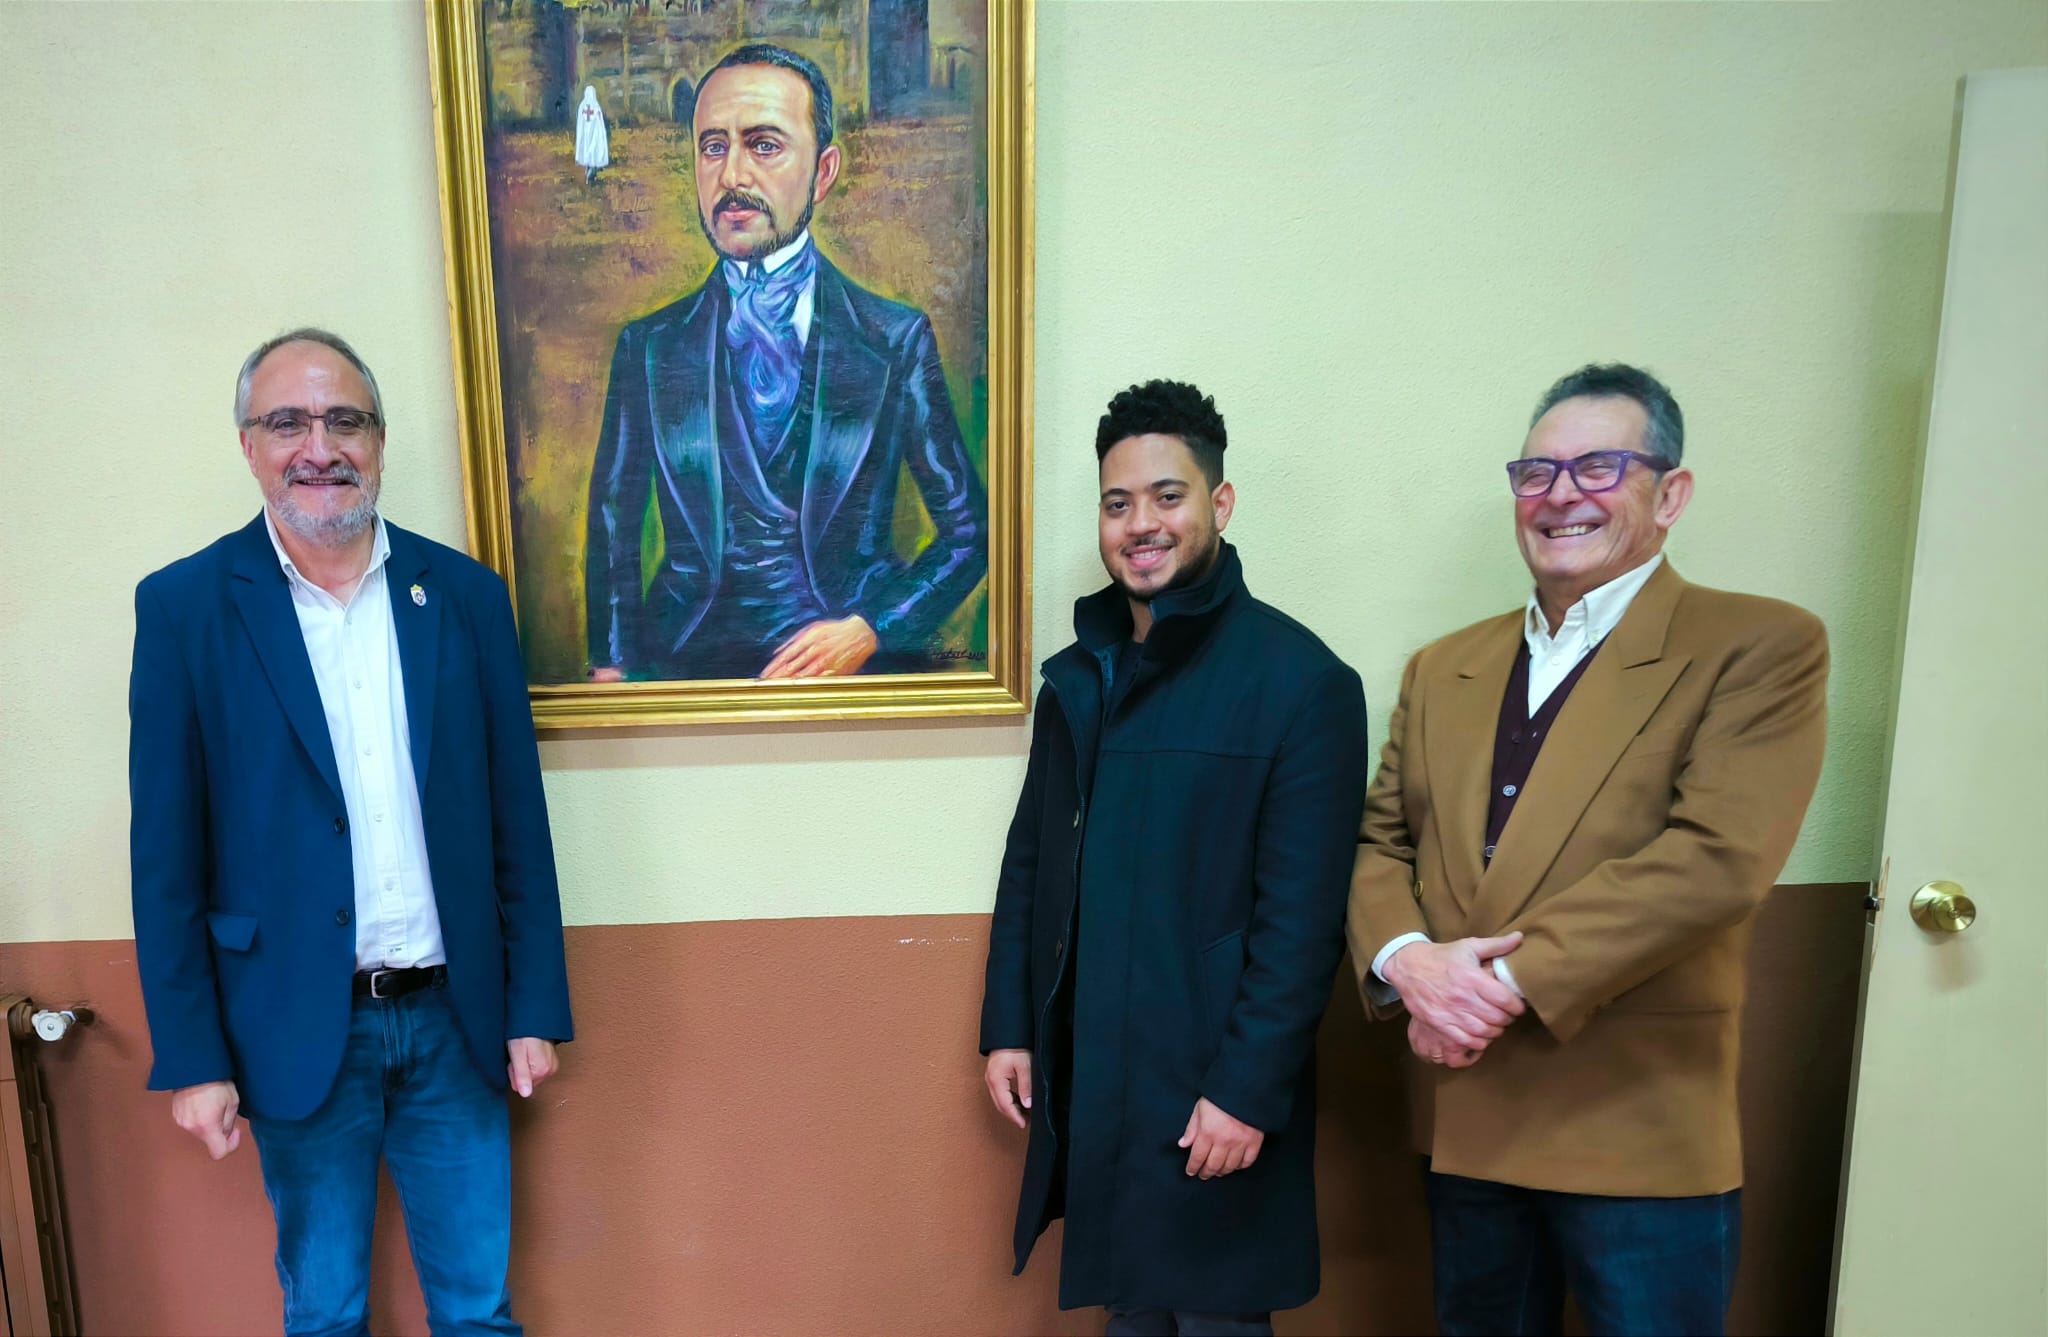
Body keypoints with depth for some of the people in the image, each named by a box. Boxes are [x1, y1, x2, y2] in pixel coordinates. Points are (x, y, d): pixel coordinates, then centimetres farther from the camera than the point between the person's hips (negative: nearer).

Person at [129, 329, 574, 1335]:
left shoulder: (465, 595, 0)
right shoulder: (184, 606, -5)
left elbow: (517, 823, 2)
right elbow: (166, 858, -3)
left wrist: (534, 1011, 2)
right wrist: (190, 1058, -4)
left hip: (454, 1023, 2)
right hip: (296, 1031, -1)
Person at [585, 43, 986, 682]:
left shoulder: (898, 340, 3)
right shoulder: (647, 346, 9)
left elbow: (969, 527, 5)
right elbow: (613, 532, 12)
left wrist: (872, 629, -8)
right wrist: (614, 666, -3)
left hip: (860, 659, 0)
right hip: (686, 664, 0)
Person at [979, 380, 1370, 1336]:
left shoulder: (1302, 681, -12)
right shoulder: (1075, 677, 7)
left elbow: (1302, 919, -15)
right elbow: (1028, 869, 11)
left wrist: (1248, 1091, -16)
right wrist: (1006, 1029, 8)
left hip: (1213, 1096, -5)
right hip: (1080, 1080, 6)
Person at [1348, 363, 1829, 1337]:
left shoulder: (1761, 647, -7)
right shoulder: (1441, 669, 10)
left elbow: (1718, 855, -19)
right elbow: (1380, 840, 8)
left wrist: (1511, 978, -21)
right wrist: (1405, 957, -13)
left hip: (1643, 1137, -4)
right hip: (1462, 1119, 5)